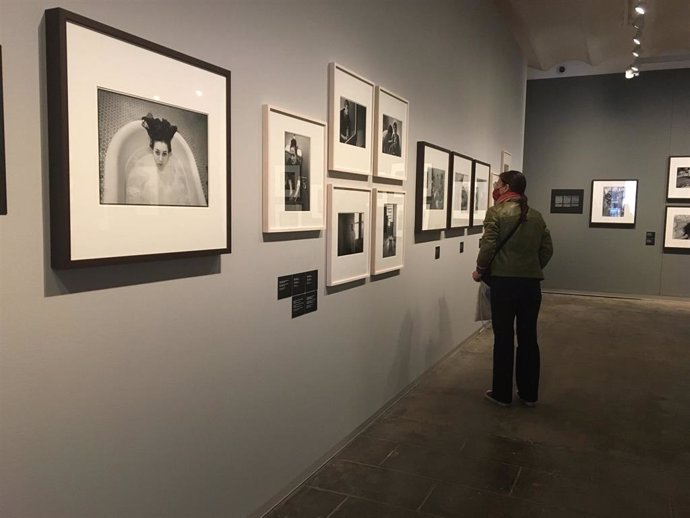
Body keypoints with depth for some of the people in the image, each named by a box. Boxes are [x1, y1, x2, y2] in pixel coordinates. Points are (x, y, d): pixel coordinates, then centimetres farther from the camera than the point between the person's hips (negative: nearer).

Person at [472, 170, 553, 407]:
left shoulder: (496, 212, -7)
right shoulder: (536, 216, 10)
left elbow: (488, 247, -14)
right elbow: (547, 249, 10)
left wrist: (480, 271, 1)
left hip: (504, 282, -5)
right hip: (532, 283, 5)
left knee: (503, 338, 5)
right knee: (528, 338, 12)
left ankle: (502, 394, 15)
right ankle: (529, 394, 22)